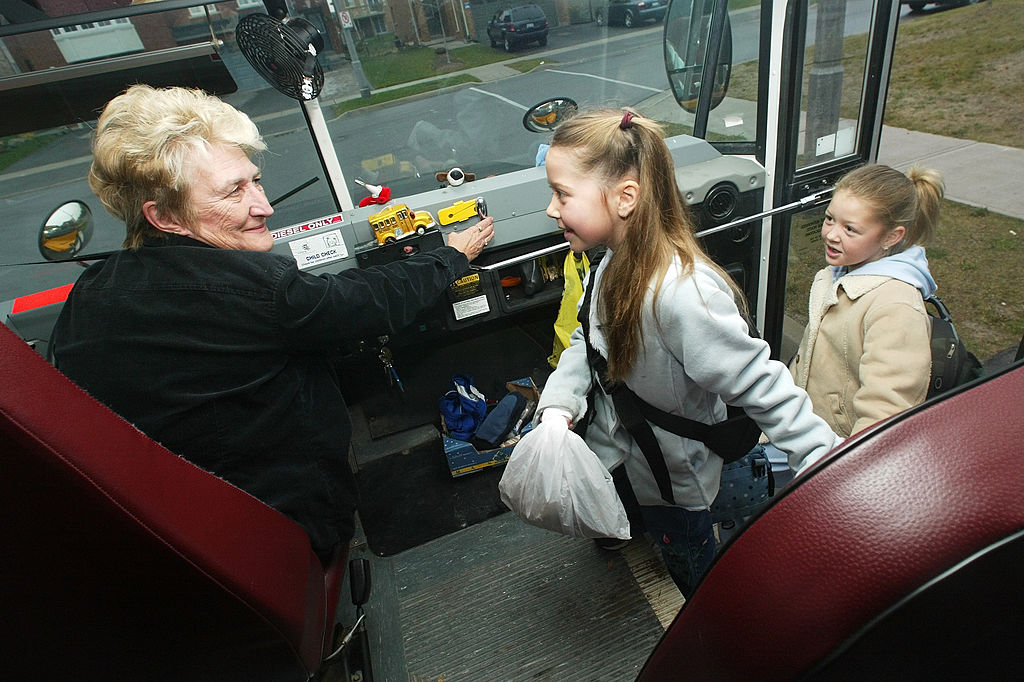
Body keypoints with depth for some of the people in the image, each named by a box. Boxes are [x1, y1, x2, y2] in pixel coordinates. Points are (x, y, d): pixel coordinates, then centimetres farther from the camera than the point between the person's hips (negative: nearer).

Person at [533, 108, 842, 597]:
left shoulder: (683, 295, -39)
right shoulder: (614, 262, -11)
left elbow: (761, 387, -32)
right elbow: (587, 341, -3)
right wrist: (559, 407, -15)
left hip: (672, 483, -6)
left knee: (695, 579, 24)